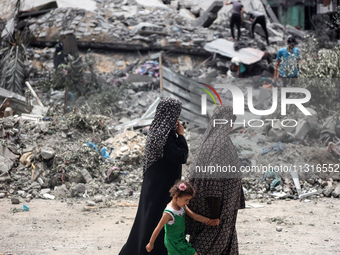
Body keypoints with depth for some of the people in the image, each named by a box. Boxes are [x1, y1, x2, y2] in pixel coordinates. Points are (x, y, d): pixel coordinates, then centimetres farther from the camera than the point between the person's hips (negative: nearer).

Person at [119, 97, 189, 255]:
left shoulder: (157, 130, 7)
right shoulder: (166, 134, -21)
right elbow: (181, 157, -22)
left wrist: (176, 134, 7)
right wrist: (181, 135, -14)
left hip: (153, 183, 10)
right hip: (163, 187, -10)